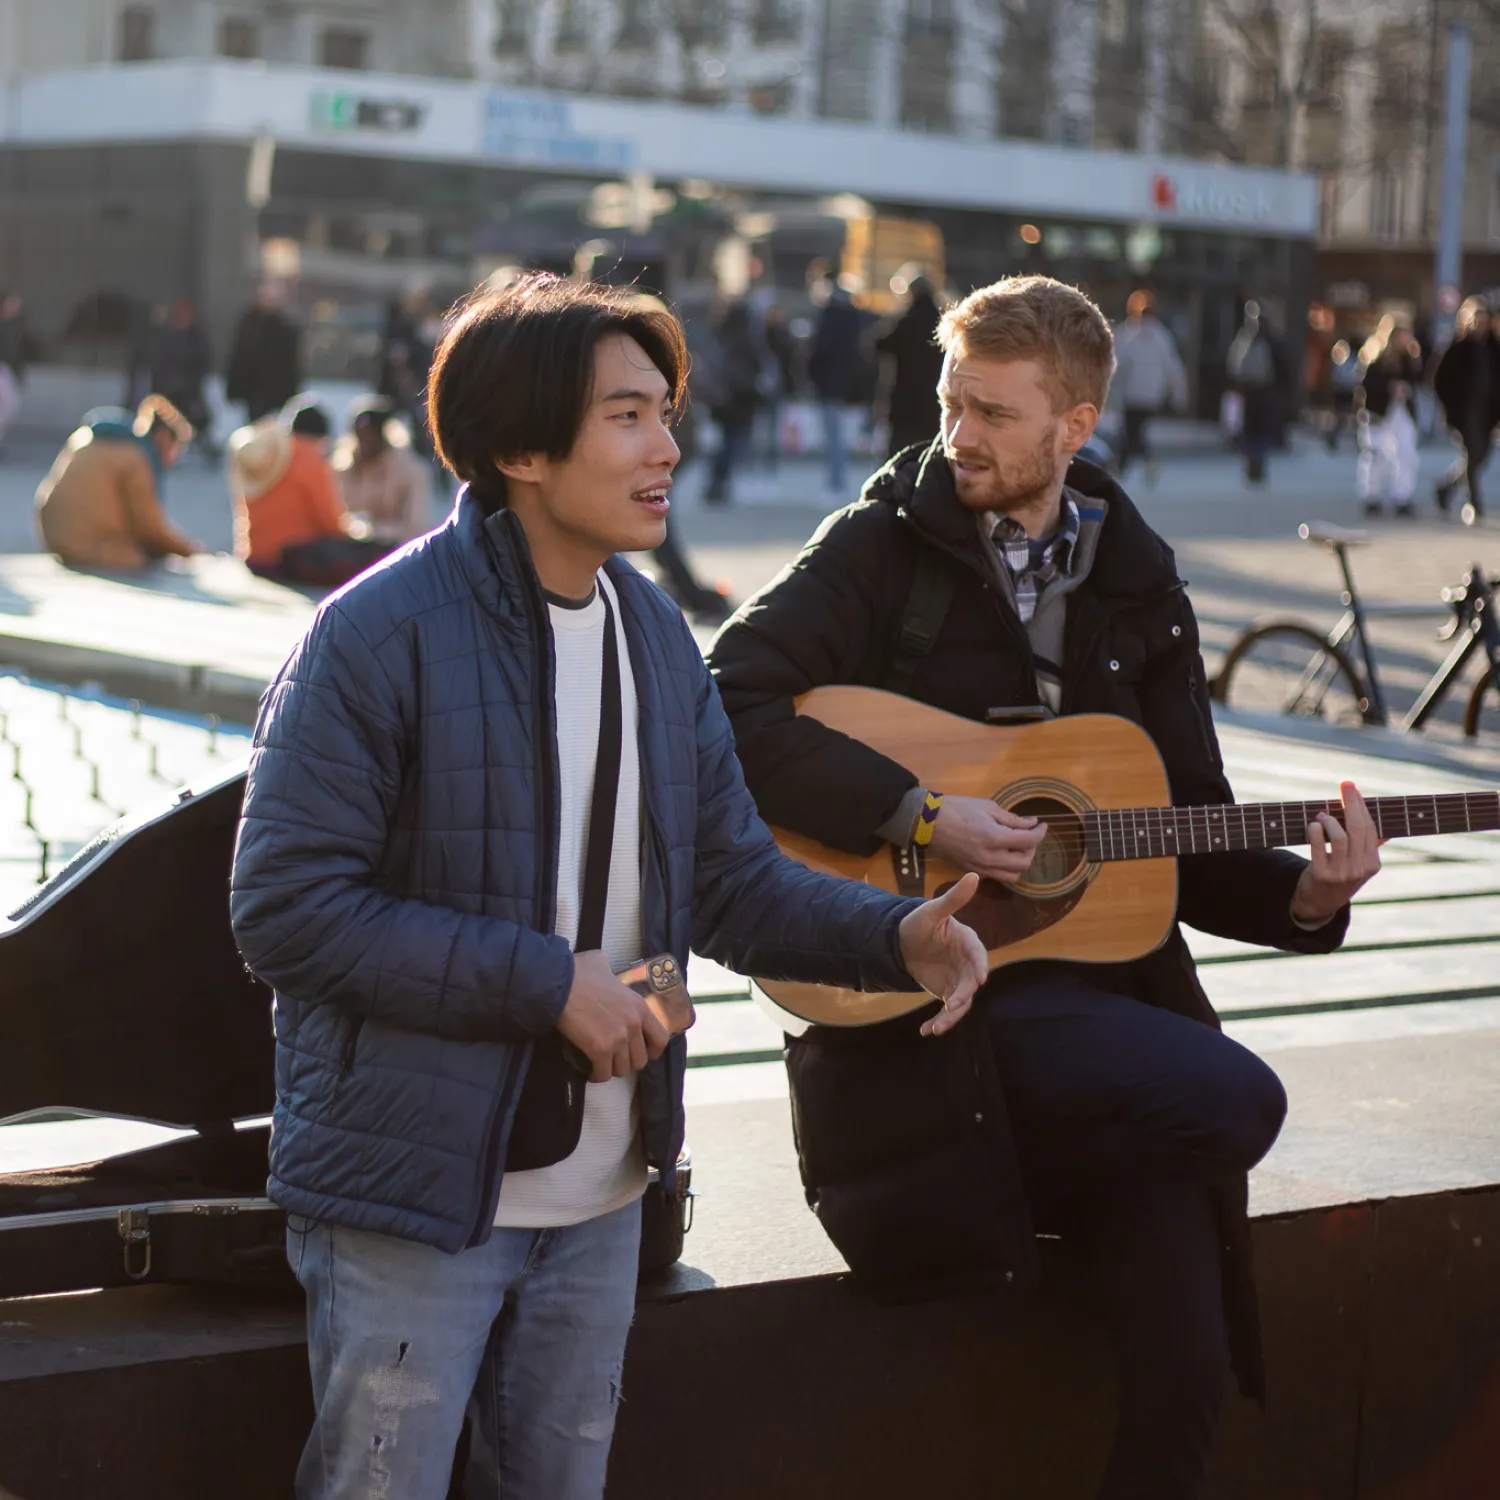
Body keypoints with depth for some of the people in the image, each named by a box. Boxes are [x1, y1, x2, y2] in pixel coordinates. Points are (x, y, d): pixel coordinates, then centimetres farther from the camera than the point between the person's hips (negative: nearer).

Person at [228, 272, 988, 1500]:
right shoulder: (383, 632, -15)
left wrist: (893, 937, -7)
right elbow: (286, 906, -19)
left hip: (599, 1197, 7)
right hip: (415, 1188, -7)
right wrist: (546, 982, -20)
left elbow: (731, 878, 12)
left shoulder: (655, 636, 8)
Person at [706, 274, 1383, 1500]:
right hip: (937, 989, -4)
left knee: (1187, 1363, -8)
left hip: (1104, 984, 5)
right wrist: (924, 815, -20)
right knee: (1238, 1102, -27)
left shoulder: (1137, 588, 12)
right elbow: (730, 708, -16)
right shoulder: (885, 547, -1)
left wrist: (1302, 898, -5)